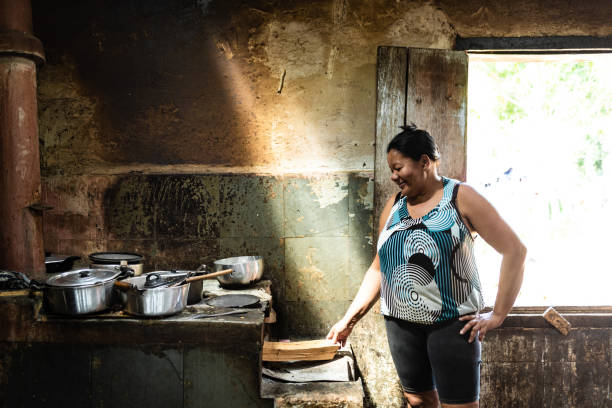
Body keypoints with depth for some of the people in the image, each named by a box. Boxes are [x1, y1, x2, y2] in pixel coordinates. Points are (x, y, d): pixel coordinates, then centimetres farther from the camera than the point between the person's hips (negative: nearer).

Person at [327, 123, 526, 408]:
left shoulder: (461, 198, -5)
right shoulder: (393, 206, 9)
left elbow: (515, 250, -8)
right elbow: (378, 268, 13)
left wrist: (497, 315, -11)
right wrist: (349, 319, 9)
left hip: (452, 322, -4)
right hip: (401, 322, 5)